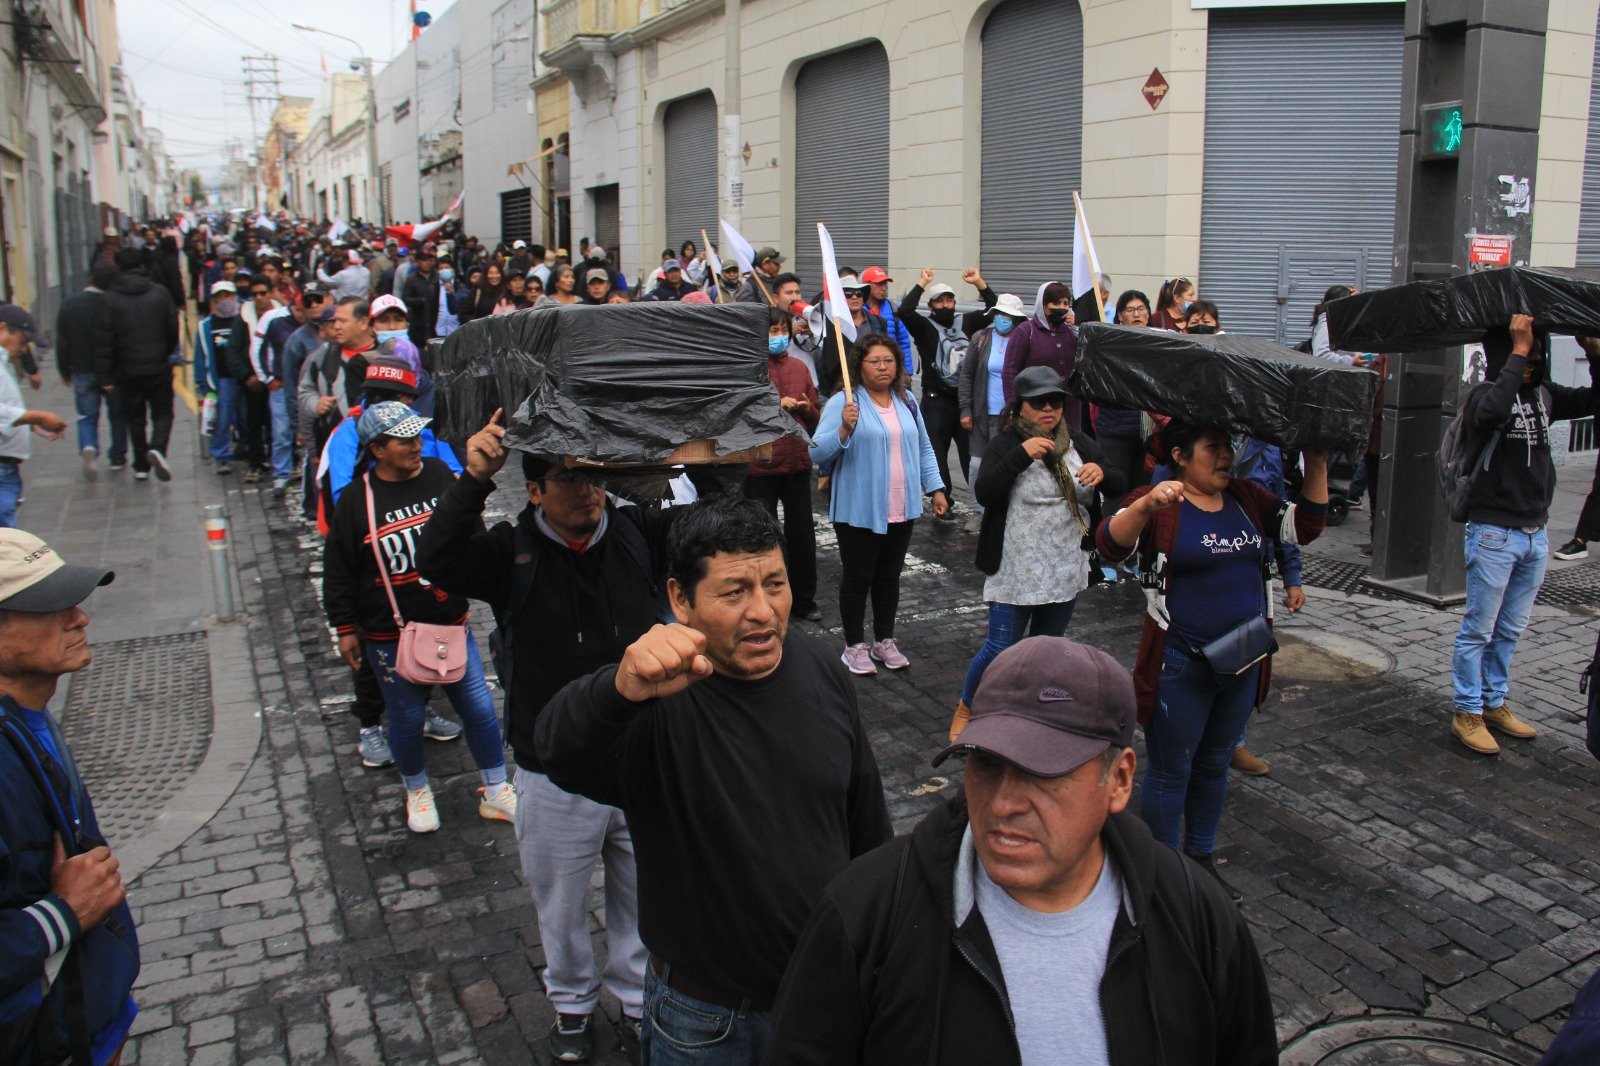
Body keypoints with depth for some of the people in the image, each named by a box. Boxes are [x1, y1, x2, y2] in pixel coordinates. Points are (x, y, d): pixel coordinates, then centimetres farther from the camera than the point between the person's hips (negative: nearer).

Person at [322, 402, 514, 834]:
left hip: (452, 624, 3)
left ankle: (495, 792, 26)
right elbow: (338, 570, -1)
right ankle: (417, 791, 37)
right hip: (391, 637, -2)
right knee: (407, 717, 10)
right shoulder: (357, 499, -9)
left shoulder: (442, 476, -2)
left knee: (479, 708, 8)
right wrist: (345, 628, 1)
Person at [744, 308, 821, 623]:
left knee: (802, 533, 11)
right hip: (760, 465, -4)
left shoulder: (798, 367, 10)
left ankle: (804, 599, 25)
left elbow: (817, 417, 15)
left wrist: (806, 409, -7)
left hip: (797, 463, 4)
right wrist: (776, 405, -18)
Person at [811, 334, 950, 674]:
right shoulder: (844, 403, -11)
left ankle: (884, 641, 29)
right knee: (858, 578, 4)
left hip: (901, 510, 6)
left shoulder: (906, 401, 9)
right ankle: (855, 646, 18)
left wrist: (936, 488, 13)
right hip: (859, 510, -5)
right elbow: (817, 453, -17)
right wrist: (844, 429, -33)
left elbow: (923, 448, 19)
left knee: (889, 576, 15)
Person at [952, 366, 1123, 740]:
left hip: (1067, 568, 5)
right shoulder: (1006, 443, -6)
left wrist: (1102, 473, -17)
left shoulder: (1080, 442, 6)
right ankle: (965, 708, 22)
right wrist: (1021, 455, -27)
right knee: (1001, 647, -2)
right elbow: (984, 492, -21)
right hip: (1017, 569, -5)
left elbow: (1119, 491, 5)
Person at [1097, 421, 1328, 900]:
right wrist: (1147, 505, -46)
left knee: (1215, 766, 21)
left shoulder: (1246, 497, 6)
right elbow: (1111, 545, -29)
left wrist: (1316, 465, 0)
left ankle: (1201, 860, 39)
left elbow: (1304, 527, 10)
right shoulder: (1158, 504, -14)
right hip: (1180, 668, -6)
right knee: (1170, 773, 8)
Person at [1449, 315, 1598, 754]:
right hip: (1494, 533, -7)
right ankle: (1467, 714, 10)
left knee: (1510, 631, 15)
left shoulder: (1544, 395, 9)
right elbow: (1493, 410, -33)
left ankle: (1494, 704, 26)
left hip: (1536, 534, 7)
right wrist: (1519, 352, -28)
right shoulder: (1485, 393, -11)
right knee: (1479, 630, 1)